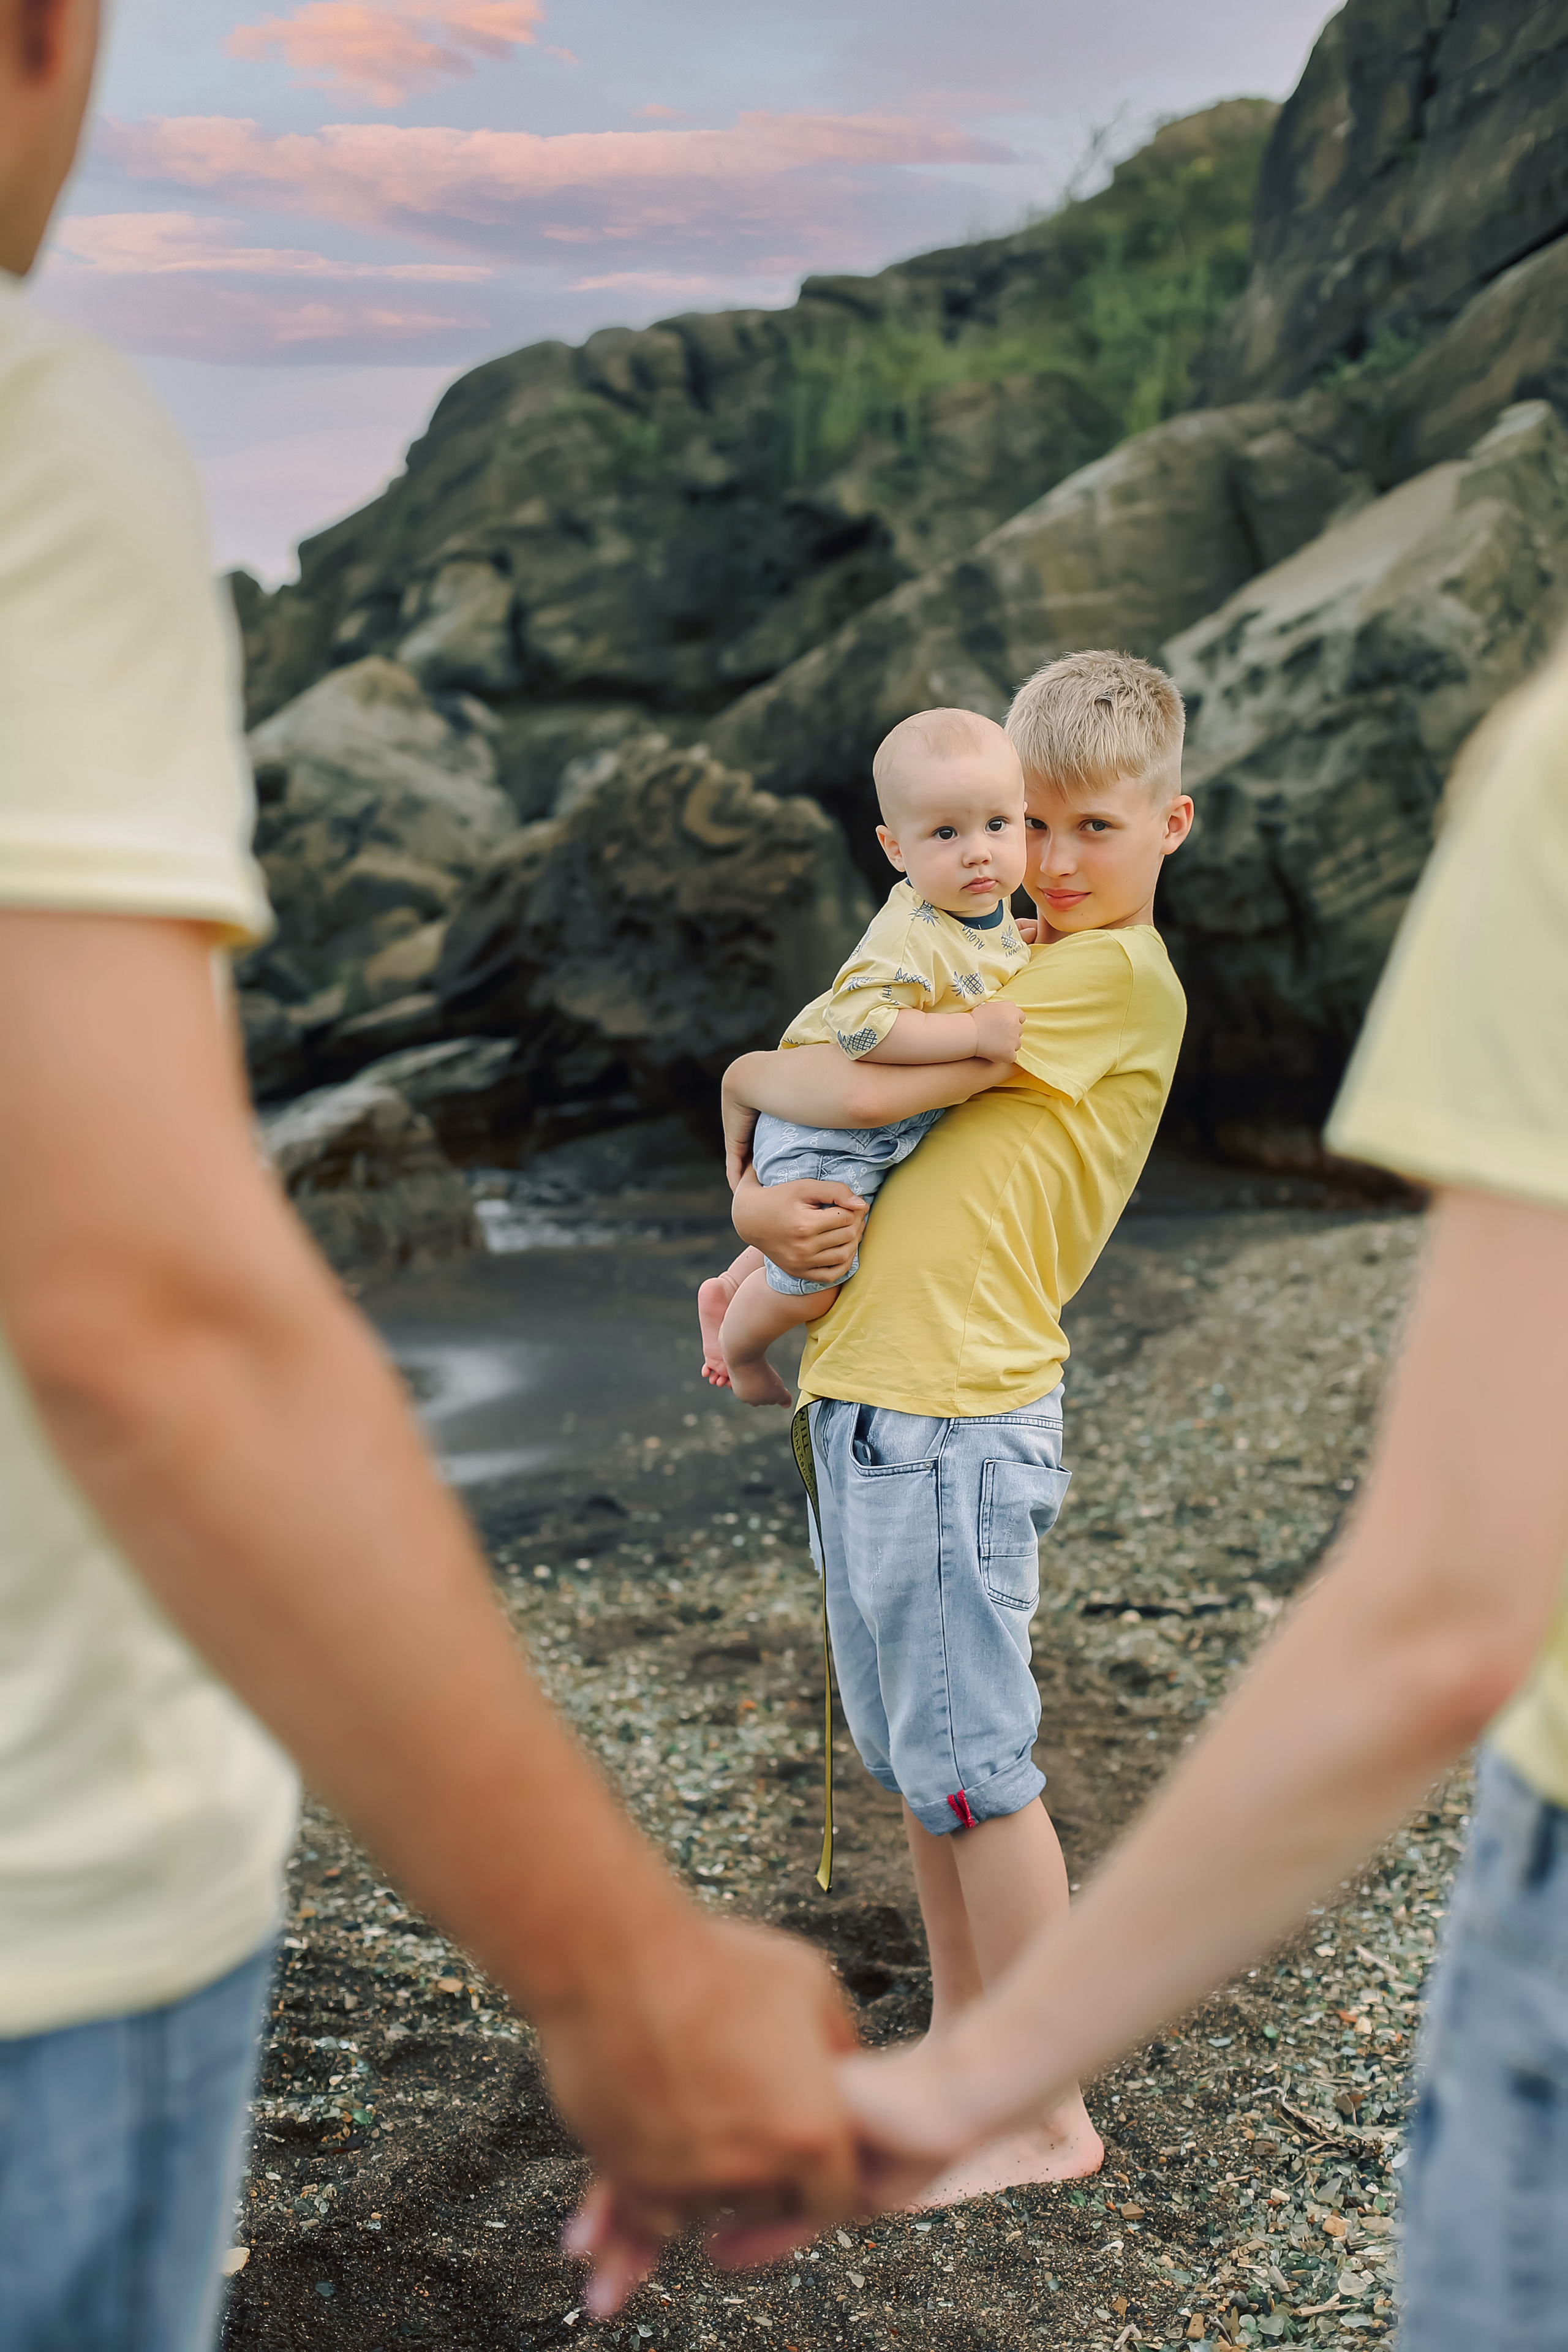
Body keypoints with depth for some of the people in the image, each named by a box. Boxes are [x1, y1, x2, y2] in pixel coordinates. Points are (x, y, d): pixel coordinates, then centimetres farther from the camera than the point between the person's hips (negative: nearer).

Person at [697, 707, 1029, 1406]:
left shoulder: (989, 913, -2)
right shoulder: (912, 940, -33)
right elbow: (859, 1022, -44)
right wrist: (974, 1032, -42)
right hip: (826, 1134, -9)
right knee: (812, 1280, 0)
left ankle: (728, 1289, 52)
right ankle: (737, 1346, 30)